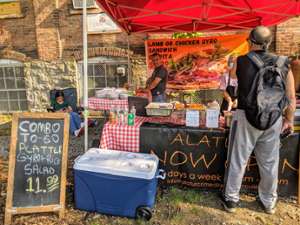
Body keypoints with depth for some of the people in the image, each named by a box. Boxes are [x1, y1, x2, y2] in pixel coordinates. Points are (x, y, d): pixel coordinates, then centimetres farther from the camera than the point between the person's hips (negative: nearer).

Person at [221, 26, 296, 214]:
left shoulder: (241, 62, -7)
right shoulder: (283, 64, 0)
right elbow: (291, 99, 3)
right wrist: (289, 120, 14)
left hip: (246, 118, -3)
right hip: (273, 120, 3)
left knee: (238, 160, 10)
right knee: (270, 163, 16)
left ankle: (231, 199, 24)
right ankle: (269, 202, 35)